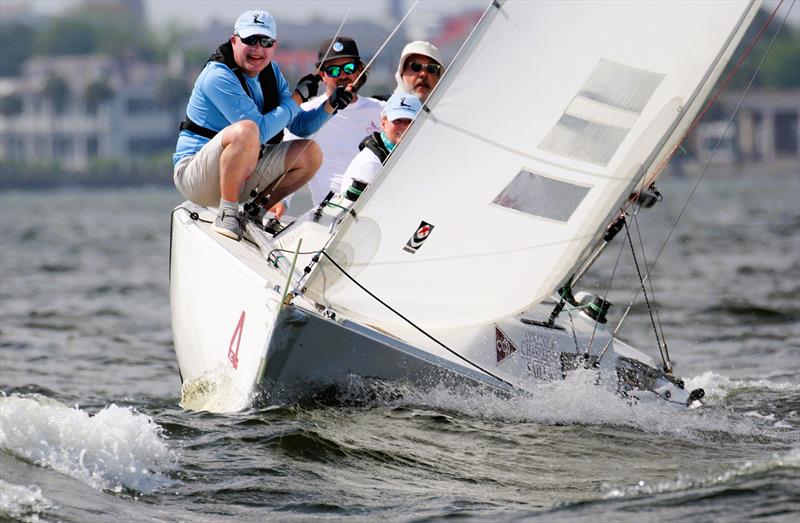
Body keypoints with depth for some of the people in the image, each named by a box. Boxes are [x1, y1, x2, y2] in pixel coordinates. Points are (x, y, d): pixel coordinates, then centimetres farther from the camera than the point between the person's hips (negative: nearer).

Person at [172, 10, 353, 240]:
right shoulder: (218, 77, -20)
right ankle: (227, 213, -26)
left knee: (311, 153, 2)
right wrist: (299, 96, -17)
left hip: (241, 173, 9)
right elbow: (261, 131, -26)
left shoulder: (271, 71, 7)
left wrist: (330, 106, -6)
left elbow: (300, 126, 13)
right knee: (246, 130, -36)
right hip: (196, 176, -9)